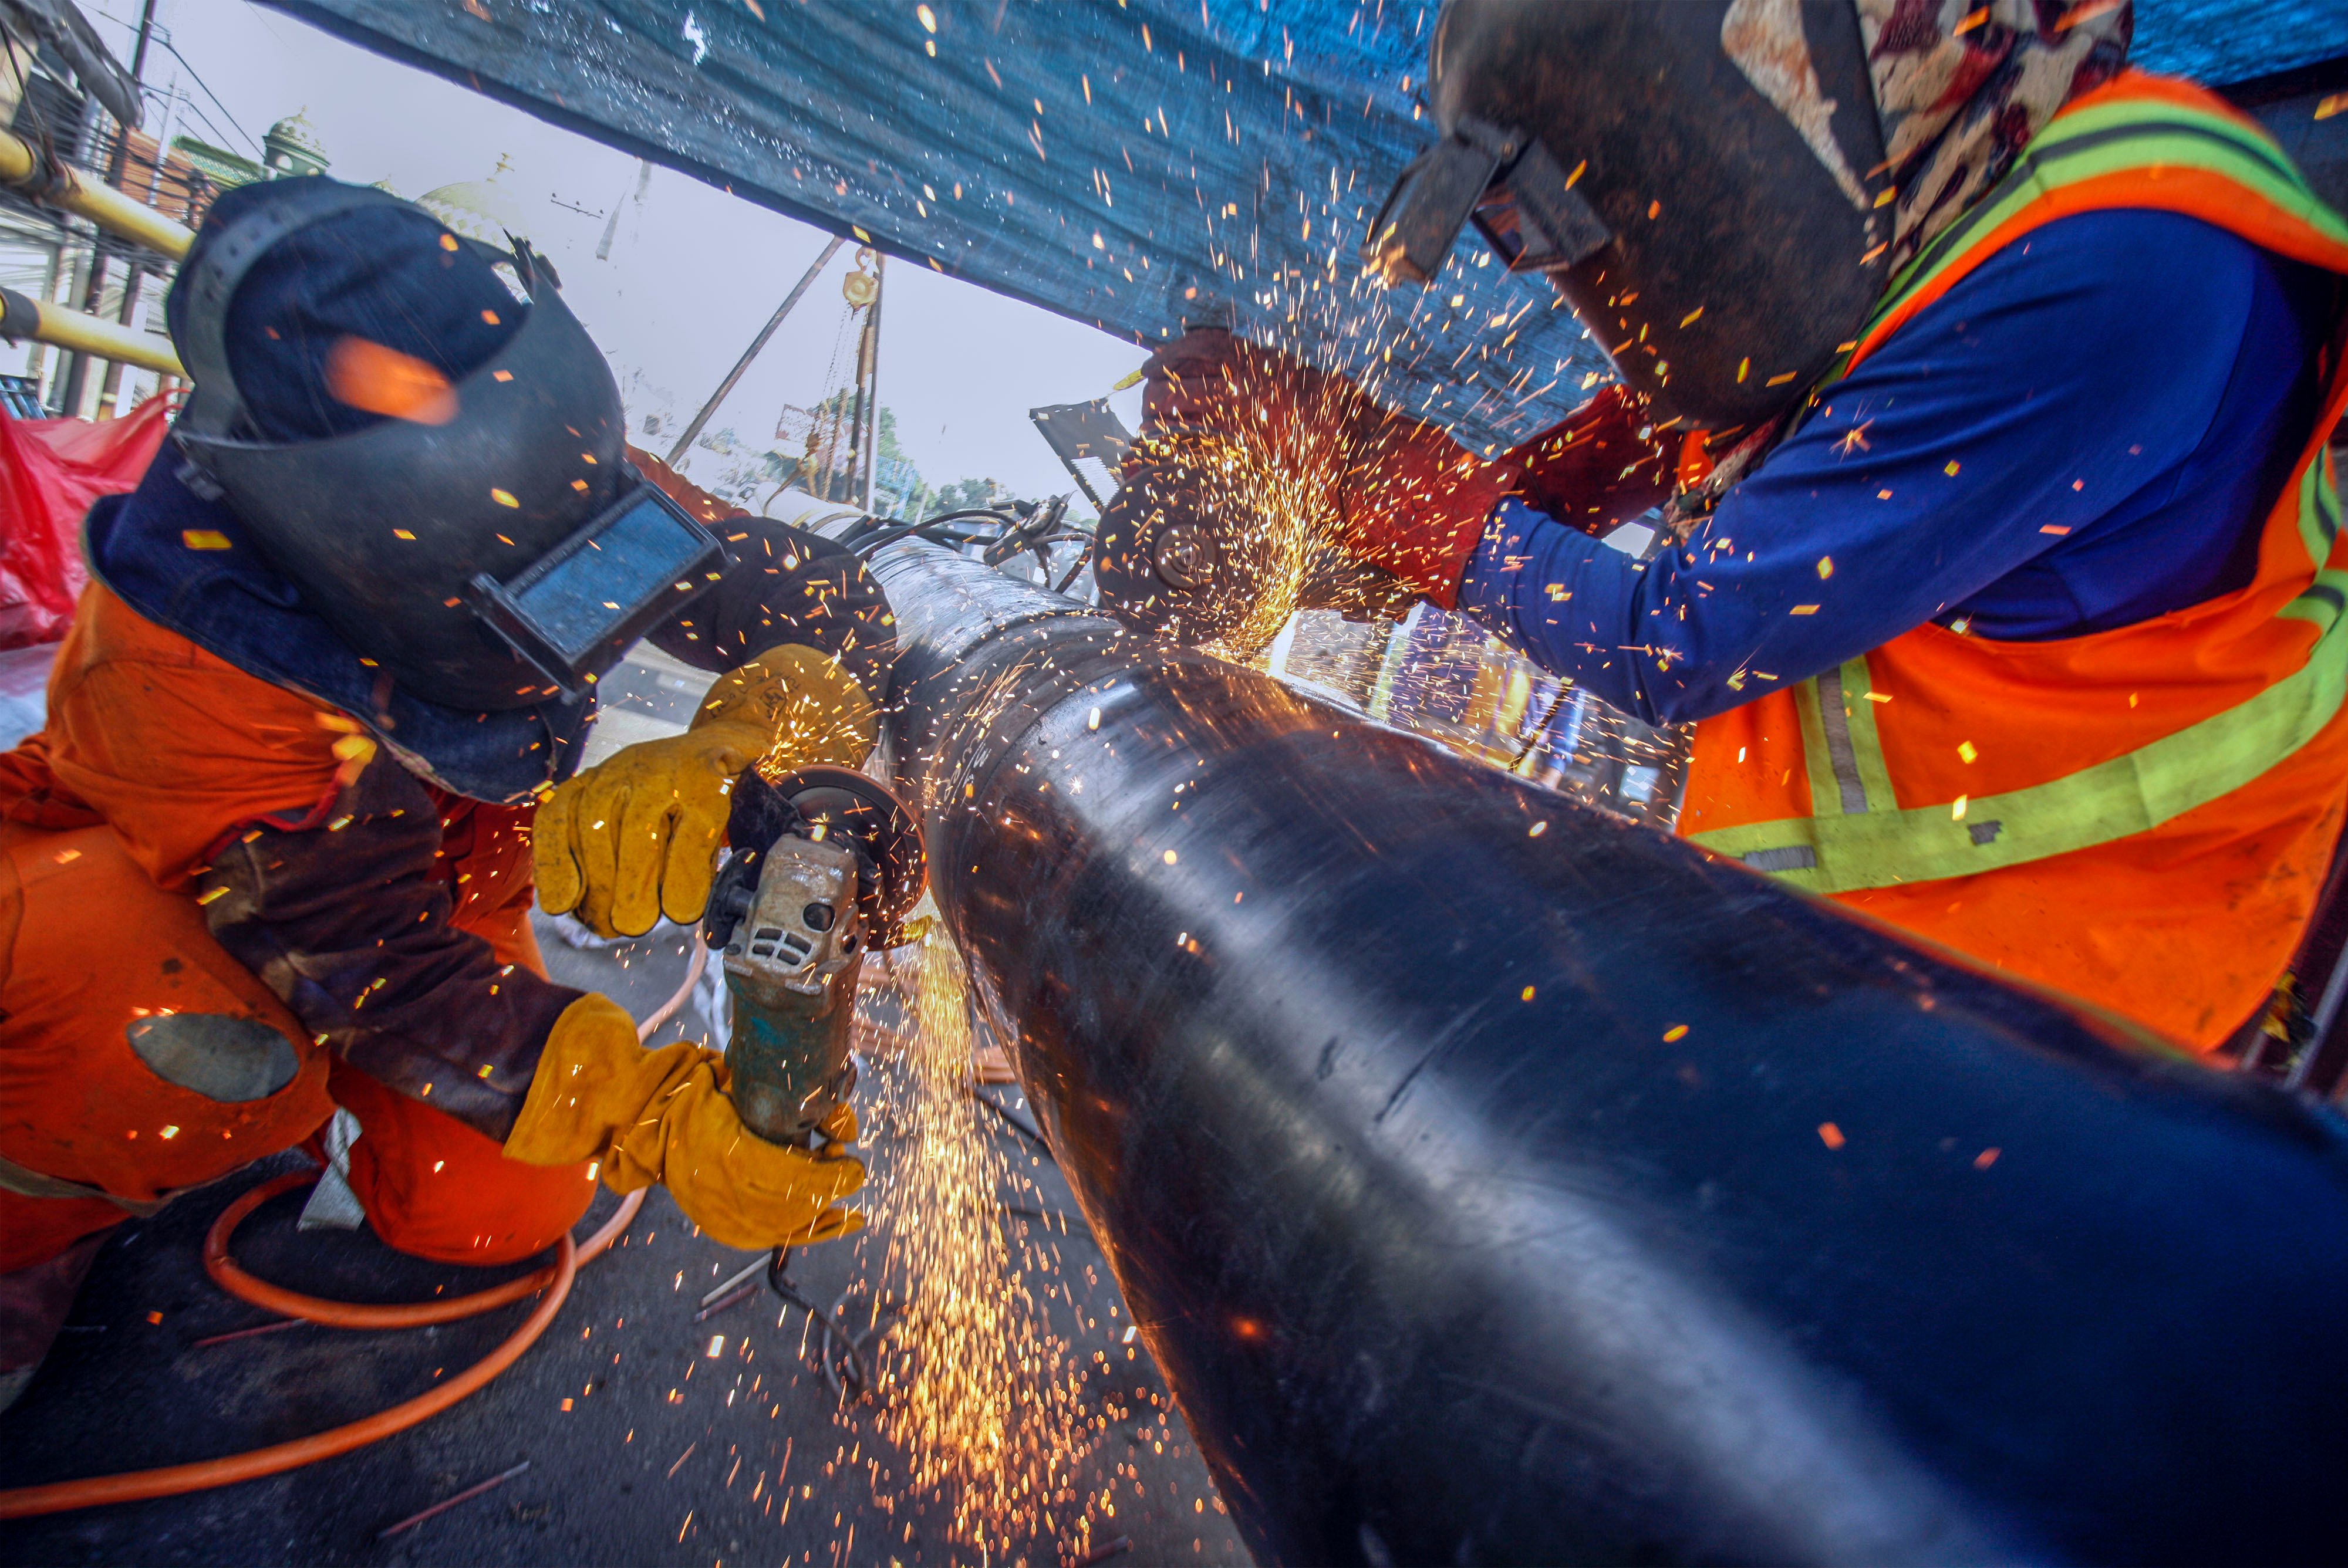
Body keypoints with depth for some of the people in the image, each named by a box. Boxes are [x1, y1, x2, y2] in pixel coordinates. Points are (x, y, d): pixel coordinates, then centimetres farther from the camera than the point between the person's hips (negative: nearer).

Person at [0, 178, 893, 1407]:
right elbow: (378, 968, -34)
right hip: (149, 874, -3)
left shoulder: (552, 476, -27)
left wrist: (739, 755, -47)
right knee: (213, 1074, -37)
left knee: (496, 1214, -9)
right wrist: (659, 1122, -44)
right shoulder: (184, 636, -36)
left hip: (437, 860, 4)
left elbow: (828, 607, -25)